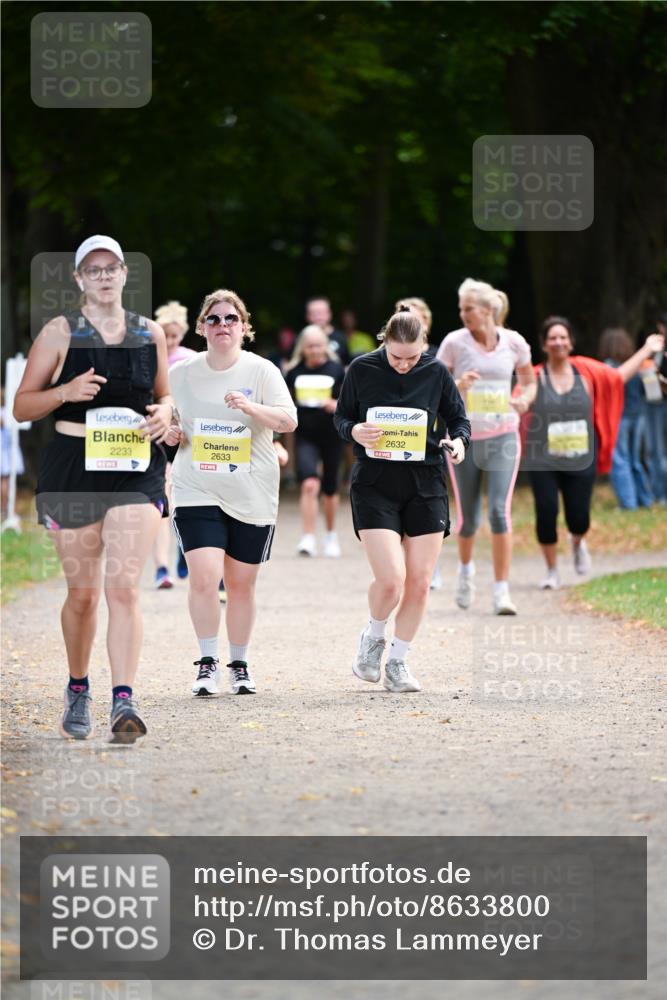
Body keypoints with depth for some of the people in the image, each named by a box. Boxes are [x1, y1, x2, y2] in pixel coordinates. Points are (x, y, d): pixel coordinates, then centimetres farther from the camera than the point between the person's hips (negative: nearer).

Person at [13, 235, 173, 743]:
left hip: (137, 469, 1)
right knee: (83, 592, 7)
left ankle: (124, 700, -18)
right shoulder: (59, 333, 2)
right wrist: (66, 392, -15)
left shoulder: (151, 333, 9)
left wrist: (164, 413, -1)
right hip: (74, 467, 0)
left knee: (124, 587, -13)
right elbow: (22, 406, 3)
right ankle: (78, 690, 28)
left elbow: (163, 395, 22)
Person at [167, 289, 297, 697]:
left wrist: (251, 407, -32)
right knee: (204, 577, -16)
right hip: (198, 491, 0)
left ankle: (240, 664, 25)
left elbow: (289, 421, -14)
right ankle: (208, 663, -2)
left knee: (242, 584, 8)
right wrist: (169, 433, -2)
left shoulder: (262, 371, -4)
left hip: (252, 495, 0)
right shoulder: (181, 374, 4)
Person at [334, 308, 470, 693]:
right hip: (375, 484, -2)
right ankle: (374, 636, 16)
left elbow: (458, 419, 11)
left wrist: (459, 441, -12)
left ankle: (398, 661, 19)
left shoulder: (436, 373, 0)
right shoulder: (362, 370, -4)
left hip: (425, 484, 2)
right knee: (390, 578, -16)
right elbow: (341, 417, 7)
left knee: (420, 582, 2)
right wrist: (353, 431, -16)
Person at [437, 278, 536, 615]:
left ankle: (501, 591, -10)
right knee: (468, 516, 6)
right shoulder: (454, 342, -5)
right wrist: (457, 385, -22)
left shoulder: (513, 342, -1)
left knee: (500, 511, -13)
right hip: (463, 436, 0)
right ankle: (466, 568, 39)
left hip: (502, 435, 0)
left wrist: (524, 400, -10)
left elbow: (529, 382, 13)